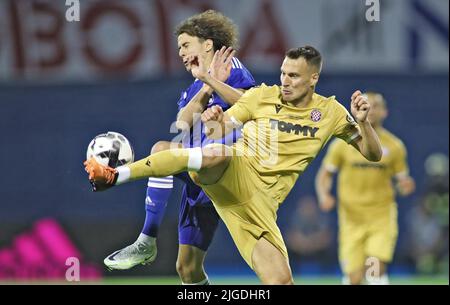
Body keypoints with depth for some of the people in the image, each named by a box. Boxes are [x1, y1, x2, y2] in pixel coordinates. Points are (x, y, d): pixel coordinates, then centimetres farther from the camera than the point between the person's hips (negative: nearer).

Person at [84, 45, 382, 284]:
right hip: (231, 175, -3)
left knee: (281, 283, -11)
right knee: (218, 153, -41)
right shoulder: (262, 96, 5)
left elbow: (373, 154, 13)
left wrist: (362, 121, -8)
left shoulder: (330, 112, 10)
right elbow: (223, 126, 5)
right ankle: (113, 175, -44)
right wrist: (214, 119, -21)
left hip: (260, 204, 3)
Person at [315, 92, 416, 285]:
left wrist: (406, 186, -14)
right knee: (355, 278, -4)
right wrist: (324, 195, -11)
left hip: (382, 218, 0)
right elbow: (325, 175, 9)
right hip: (352, 219, 0)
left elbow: (402, 180, 10)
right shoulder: (343, 144, 3)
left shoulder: (394, 146, 4)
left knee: (377, 268, -19)